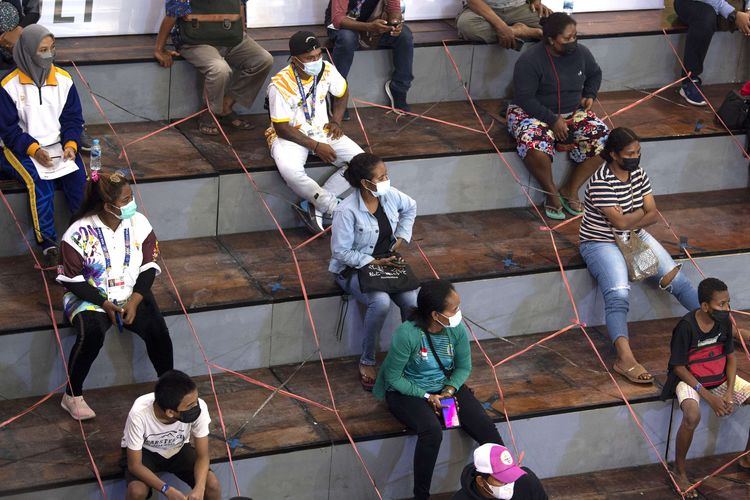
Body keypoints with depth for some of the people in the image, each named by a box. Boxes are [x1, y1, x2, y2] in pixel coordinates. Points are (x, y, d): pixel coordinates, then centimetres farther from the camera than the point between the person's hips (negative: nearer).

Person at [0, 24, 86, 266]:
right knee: (39, 182, -32)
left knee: (78, 179, -25)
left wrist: (71, 144, -12)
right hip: (24, 149, -3)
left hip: (60, 145, 3)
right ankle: (48, 245, -25)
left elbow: (73, 119, 7)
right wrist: (34, 150, -19)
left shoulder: (63, 80, 3)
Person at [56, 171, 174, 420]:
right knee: (92, 333, -33)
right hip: (90, 297, -3)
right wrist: (104, 304, -18)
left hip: (132, 295, 3)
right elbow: (71, 280, -10)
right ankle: (72, 396, -15)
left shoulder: (139, 224, -4)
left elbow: (149, 267, 1)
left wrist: (135, 300, -13)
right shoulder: (79, 233, -15)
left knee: (157, 329, -24)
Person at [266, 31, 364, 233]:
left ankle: (315, 205, -16)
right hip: (290, 135, -5)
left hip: (321, 131, 5)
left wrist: (336, 121, 0)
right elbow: (282, 128, -19)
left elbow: (342, 93, 14)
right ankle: (337, 208, -21)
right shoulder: (280, 85, -24)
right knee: (290, 171, -38)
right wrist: (316, 147, -21)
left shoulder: (327, 70, -9)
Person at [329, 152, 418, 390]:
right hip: (354, 269, -5)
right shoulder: (346, 211, -24)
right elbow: (341, 251, -19)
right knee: (381, 302, -34)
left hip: (387, 262, 5)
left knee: (412, 301, -22)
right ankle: (367, 362, -15)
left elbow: (410, 208, 18)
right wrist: (372, 263, -22)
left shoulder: (390, 195, -6)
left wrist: (402, 236, 7)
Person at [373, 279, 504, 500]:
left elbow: (464, 366, 3)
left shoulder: (456, 329, -12)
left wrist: (450, 391, -15)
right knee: (432, 431, -36)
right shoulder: (407, 334, -27)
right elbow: (393, 378, -17)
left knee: (486, 428, -17)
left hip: (445, 387, 5)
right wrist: (426, 396, -20)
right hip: (408, 392, -5)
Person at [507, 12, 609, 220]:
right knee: (535, 146, -38)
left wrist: (590, 94, 2)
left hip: (573, 113, 5)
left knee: (603, 140, -19)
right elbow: (524, 98, -20)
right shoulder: (530, 60, -19)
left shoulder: (581, 53, -2)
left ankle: (571, 190, -3)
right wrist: (552, 120, -24)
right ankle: (551, 193, -10)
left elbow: (595, 73, 20)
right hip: (534, 113, -5)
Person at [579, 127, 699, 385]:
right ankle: (625, 359, -46)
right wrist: (642, 211, -6)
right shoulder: (601, 182, -21)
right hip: (601, 244, -7)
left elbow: (653, 215, 1)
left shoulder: (638, 173, 2)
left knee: (677, 279, -8)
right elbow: (620, 221, -24)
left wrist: (630, 222, -17)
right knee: (618, 295, -31)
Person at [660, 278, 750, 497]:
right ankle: (679, 471, -14)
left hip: (720, 377, 6)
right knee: (692, 416, -38)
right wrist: (708, 396, -21)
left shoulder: (724, 322, -7)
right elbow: (678, 366, -17)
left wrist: (729, 392, -12)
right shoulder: (686, 327, -24)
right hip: (689, 379, -6)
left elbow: (731, 357, 3)